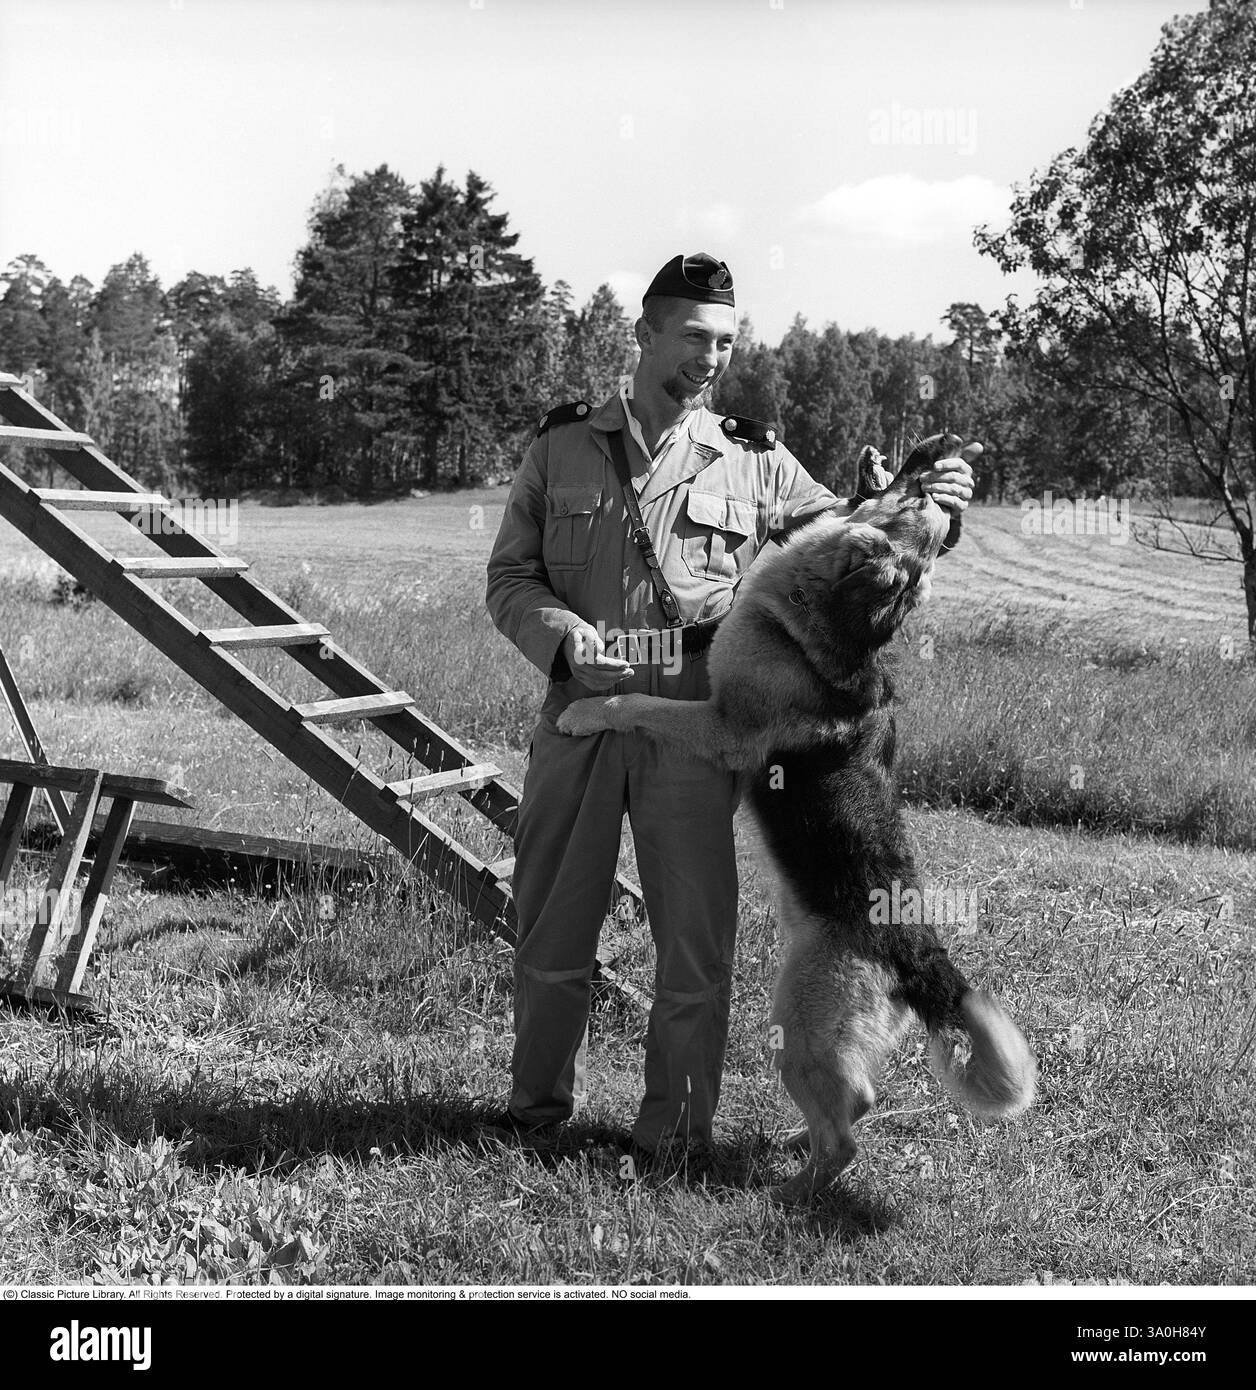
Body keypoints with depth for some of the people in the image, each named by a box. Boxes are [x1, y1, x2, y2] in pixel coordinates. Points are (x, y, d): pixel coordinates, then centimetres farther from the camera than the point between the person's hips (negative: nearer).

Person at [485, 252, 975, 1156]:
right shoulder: (561, 448, 8)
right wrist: (564, 634, -12)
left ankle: (676, 1132, 20)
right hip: (580, 711, 1)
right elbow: (509, 579, 7)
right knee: (553, 929, 11)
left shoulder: (754, 462, 8)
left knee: (696, 939, 3)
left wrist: (923, 507, -9)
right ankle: (539, 1105, 31)